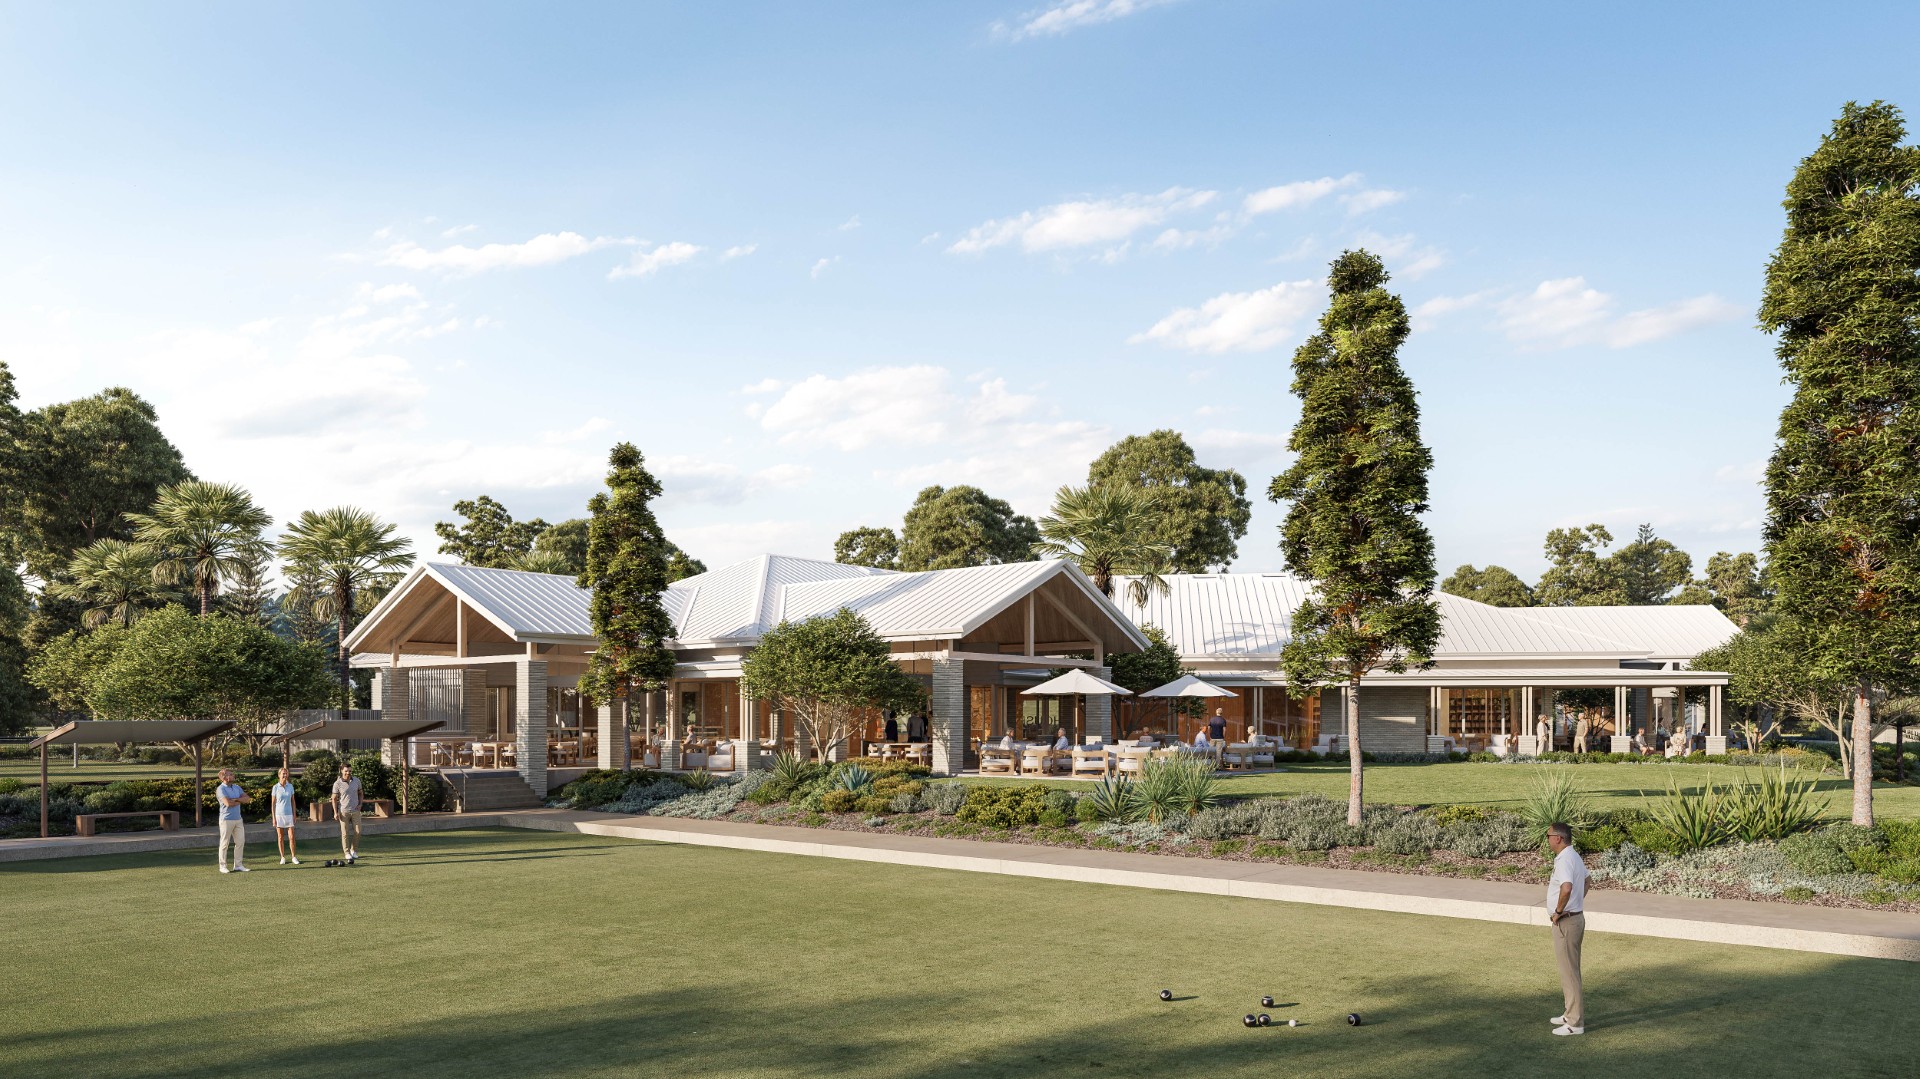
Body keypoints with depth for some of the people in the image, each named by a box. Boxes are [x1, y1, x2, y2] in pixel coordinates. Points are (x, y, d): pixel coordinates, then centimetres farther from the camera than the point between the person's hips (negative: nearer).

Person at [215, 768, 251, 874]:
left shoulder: (237, 787, 14)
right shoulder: (221, 789, -8)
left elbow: (247, 798, 5)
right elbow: (228, 803, -21)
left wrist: (235, 799, -10)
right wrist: (240, 801, -5)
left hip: (238, 819, 7)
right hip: (226, 820, -7)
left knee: (240, 842, 5)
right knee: (224, 843, 0)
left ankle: (238, 865, 11)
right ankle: (222, 866, 7)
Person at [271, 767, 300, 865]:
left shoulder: (290, 786, 5)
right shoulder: (275, 787, -2)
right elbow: (273, 803, 0)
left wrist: (294, 815, 8)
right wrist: (273, 818, -4)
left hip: (289, 814, 2)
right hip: (279, 815, -2)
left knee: (291, 837, -3)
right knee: (280, 837, 3)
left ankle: (294, 857, 4)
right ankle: (283, 858, 11)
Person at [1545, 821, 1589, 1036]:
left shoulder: (1564, 860, -23)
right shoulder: (1575, 857, 10)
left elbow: (1567, 888, -40)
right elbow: (1585, 882, 28)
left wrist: (1558, 911, -26)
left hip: (1566, 921, -10)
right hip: (1575, 917, 10)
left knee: (1569, 971, -3)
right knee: (1570, 969, 19)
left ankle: (1575, 1023, 2)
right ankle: (1572, 1014, 29)